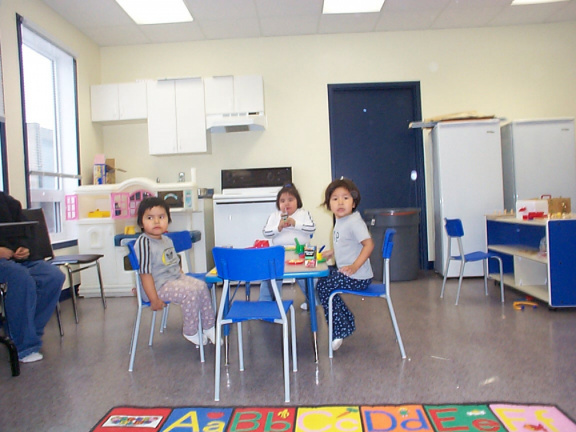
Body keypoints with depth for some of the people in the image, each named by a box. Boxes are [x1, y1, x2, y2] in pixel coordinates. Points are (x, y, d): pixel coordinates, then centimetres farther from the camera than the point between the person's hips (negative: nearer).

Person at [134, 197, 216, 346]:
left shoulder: (166, 240, 9)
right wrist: (154, 299, -22)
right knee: (190, 293, -23)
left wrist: (183, 276, 13)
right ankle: (190, 332, -5)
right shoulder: (144, 243, -19)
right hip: (158, 286, -9)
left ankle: (209, 326, 13)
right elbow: (145, 273, -21)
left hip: (176, 278, 9)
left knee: (201, 286, 0)